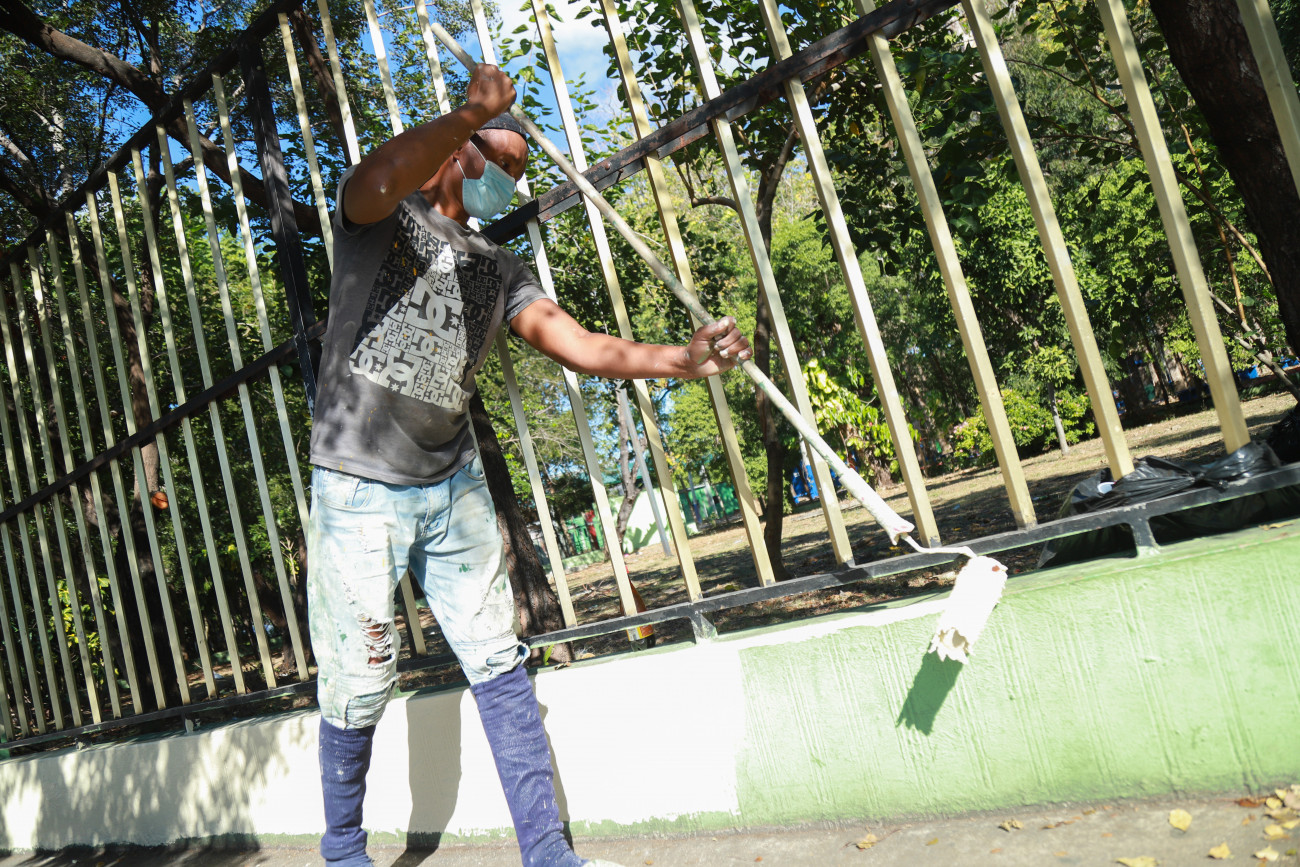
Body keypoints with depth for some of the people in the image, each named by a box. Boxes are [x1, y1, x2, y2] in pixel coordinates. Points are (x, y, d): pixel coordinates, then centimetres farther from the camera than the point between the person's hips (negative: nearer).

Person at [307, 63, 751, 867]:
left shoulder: (498, 268, 11)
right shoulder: (381, 216, -1)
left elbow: (579, 345, -3)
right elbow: (377, 180, -29)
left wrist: (678, 359, -18)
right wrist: (472, 115, -36)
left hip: (455, 485, 5)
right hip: (359, 488, -5)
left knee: (500, 666, 4)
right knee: (360, 681, 2)